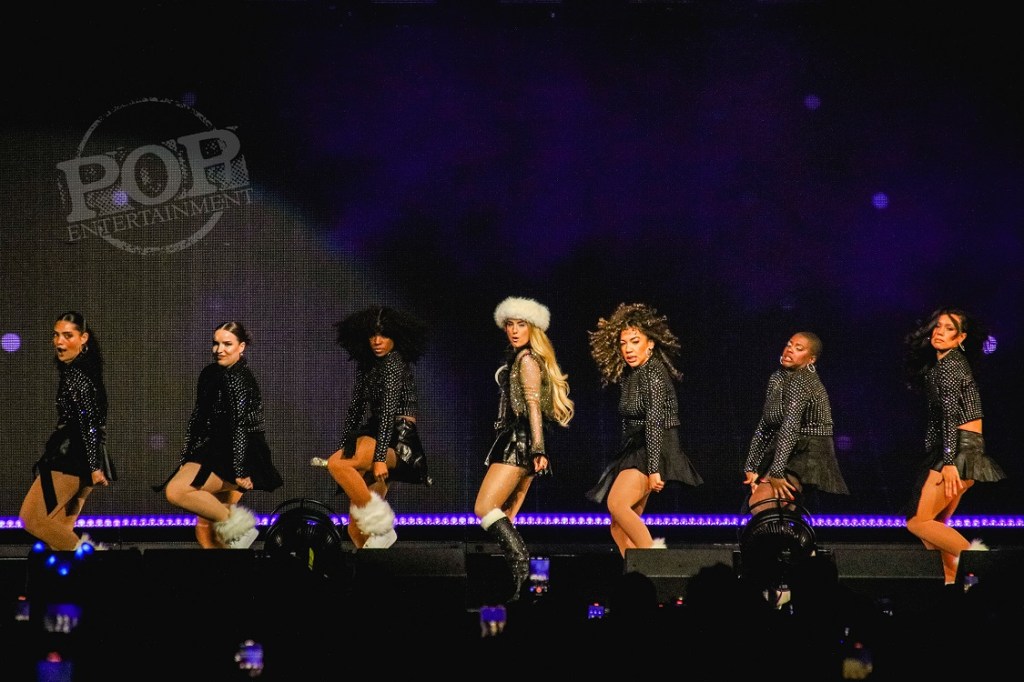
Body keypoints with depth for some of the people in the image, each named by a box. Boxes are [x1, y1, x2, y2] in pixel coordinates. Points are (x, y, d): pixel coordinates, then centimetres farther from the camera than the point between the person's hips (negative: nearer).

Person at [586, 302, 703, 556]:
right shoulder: (629, 375, 14)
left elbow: (654, 422, -20)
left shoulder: (653, 372, -12)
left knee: (617, 503, -27)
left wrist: (654, 469, -26)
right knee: (620, 527, 3)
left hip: (655, 450, -10)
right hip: (634, 450, 10)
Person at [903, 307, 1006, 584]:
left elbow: (951, 416, -18)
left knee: (918, 521, -10)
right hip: (966, 450, 9)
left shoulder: (948, 365, -9)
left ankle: (972, 555, -20)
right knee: (934, 524, 11)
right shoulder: (953, 362, 19)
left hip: (959, 448, -9)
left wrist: (948, 463, -24)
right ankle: (951, 580, 8)